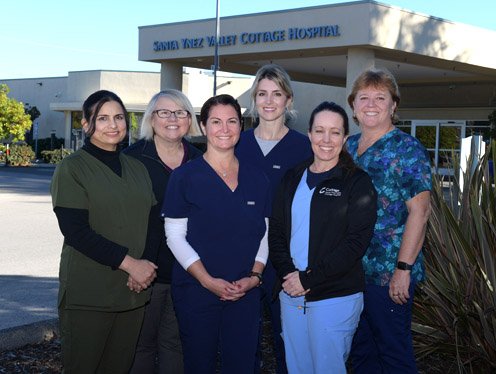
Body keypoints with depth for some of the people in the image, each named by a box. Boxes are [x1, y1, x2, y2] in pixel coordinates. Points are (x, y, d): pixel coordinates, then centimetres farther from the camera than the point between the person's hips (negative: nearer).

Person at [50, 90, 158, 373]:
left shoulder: (137, 168, 12)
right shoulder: (72, 169, -4)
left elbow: (153, 220, 13)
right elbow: (75, 231, -14)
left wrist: (147, 264, -6)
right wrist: (129, 263, -18)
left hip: (135, 290, 5)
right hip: (88, 294, -5)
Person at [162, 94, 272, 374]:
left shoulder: (257, 179, 7)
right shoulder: (185, 177, -3)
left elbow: (264, 234, 11)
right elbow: (175, 237, -6)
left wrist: (255, 276, -4)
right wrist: (208, 280, -13)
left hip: (246, 293, 3)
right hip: (196, 291, -3)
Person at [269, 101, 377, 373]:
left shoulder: (357, 182, -5)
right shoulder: (292, 178, 10)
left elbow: (356, 243, -12)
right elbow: (276, 231, 7)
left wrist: (308, 279, -15)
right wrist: (288, 274, -10)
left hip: (336, 297, -4)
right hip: (291, 294, 5)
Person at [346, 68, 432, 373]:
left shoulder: (407, 148, -9)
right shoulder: (348, 146, 10)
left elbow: (419, 210, -15)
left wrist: (403, 268, -20)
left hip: (389, 274, -6)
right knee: (360, 349, 18)